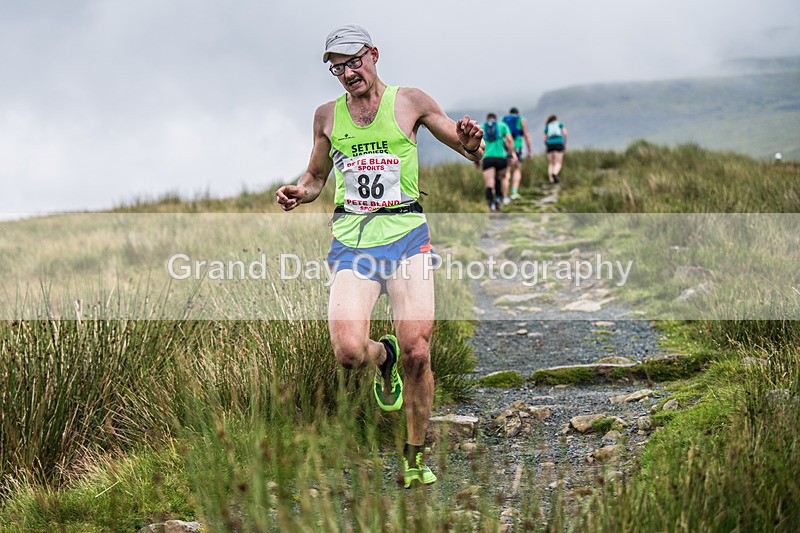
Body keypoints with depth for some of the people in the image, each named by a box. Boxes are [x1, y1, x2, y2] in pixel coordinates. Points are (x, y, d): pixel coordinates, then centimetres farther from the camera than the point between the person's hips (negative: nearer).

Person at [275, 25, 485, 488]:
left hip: (406, 232, -2)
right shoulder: (327, 115, 12)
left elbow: (474, 153, 9)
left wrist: (473, 142, -16)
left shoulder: (410, 102, 5)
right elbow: (316, 178, 25)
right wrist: (299, 194, 2)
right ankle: (383, 356, 20)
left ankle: (416, 459, 8)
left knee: (417, 354, -11)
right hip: (351, 238, 2)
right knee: (349, 353, -18)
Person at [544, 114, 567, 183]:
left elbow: (545, 140, 17)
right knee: (558, 164, -9)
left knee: (550, 164, 5)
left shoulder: (547, 127, 23)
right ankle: (554, 174, -41)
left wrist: (546, 148, 31)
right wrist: (565, 144, 9)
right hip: (559, 143, -2)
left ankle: (551, 181, -12)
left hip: (550, 144, 2)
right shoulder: (560, 124, 19)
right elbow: (565, 133, 3)